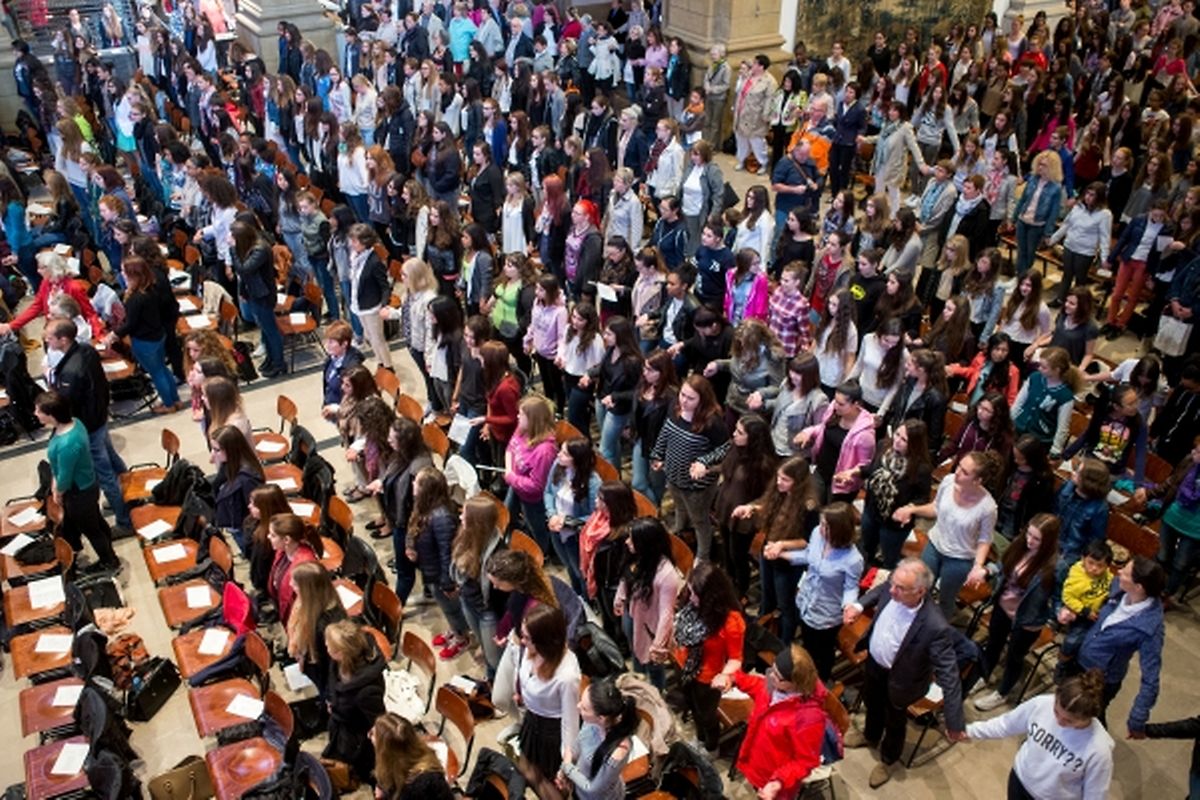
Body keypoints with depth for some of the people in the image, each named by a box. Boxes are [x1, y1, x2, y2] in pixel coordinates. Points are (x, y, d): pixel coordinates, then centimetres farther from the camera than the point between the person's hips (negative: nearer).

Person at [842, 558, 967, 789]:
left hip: (899, 679, -5)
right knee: (872, 702, 34)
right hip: (874, 660, 5)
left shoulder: (935, 627, -42)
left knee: (895, 721, 26)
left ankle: (888, 760, 57)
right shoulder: (894, 587, -26)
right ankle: (870, 735, 67)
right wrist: (860, 605, -12)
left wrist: (954, 722, -32)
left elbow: (948, 674, -35)